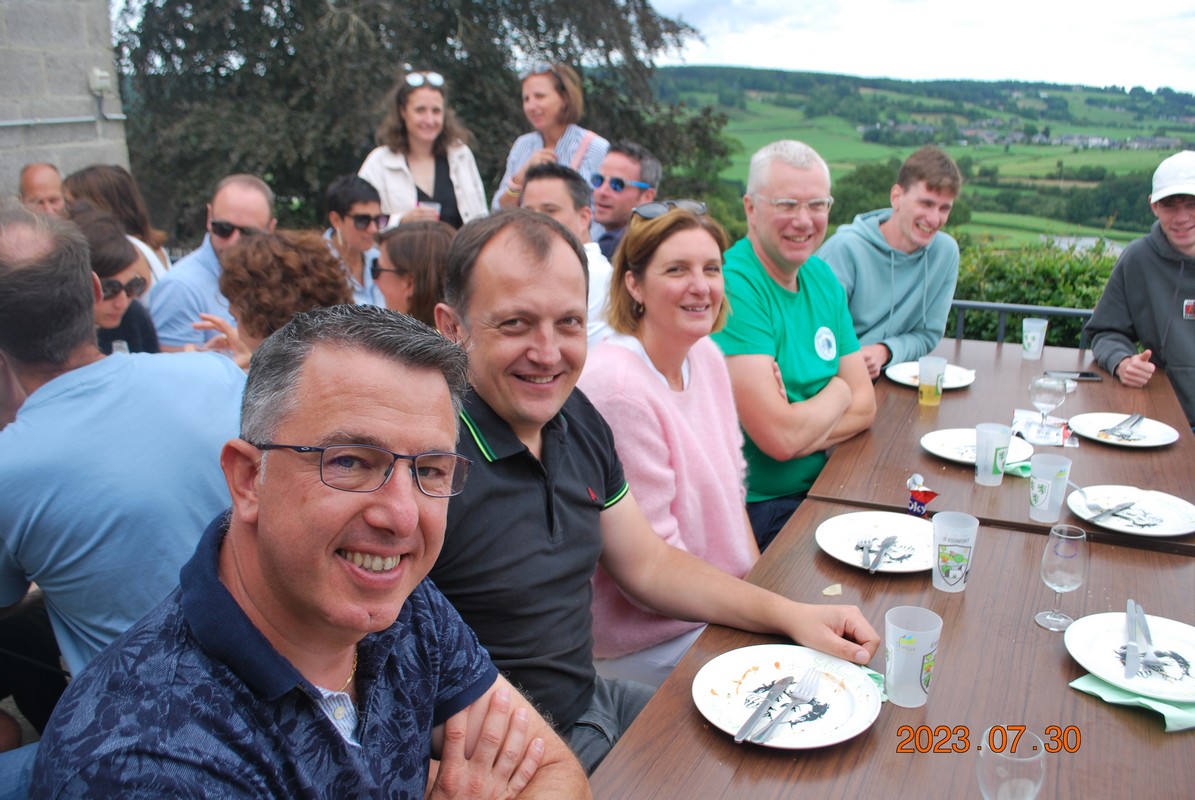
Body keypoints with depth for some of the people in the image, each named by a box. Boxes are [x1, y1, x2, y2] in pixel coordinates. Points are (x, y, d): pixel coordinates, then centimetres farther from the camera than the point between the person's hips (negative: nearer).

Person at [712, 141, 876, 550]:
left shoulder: (822, 277, 8)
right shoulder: (733, 288, -18)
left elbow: (865, 404, 7)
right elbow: (781, 437, -23)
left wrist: (798, 431, -13)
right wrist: (837, 393, -2)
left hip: (823, 486, 8)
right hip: (759, 511, -8)